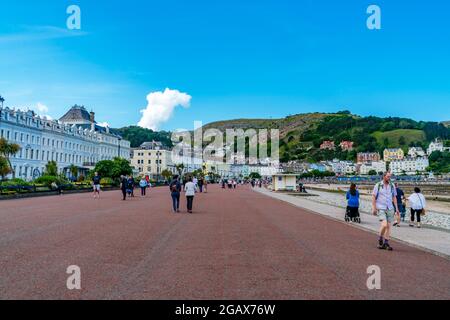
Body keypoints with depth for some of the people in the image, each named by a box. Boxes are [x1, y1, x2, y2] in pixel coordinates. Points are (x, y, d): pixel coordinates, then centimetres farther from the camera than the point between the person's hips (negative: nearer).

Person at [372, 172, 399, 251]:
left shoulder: (392, 186, 7)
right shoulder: (378, 185, -3)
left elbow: (394, 197, 13)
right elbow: (373, 197, -2)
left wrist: (396, 208, 6)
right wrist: (374, 208, -8)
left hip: (390, 209, 4)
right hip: (381, 208, -4)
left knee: (388, 226, 3)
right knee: (384, 224, -18)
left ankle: (386, 243, 12)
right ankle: (380, 238, 8)